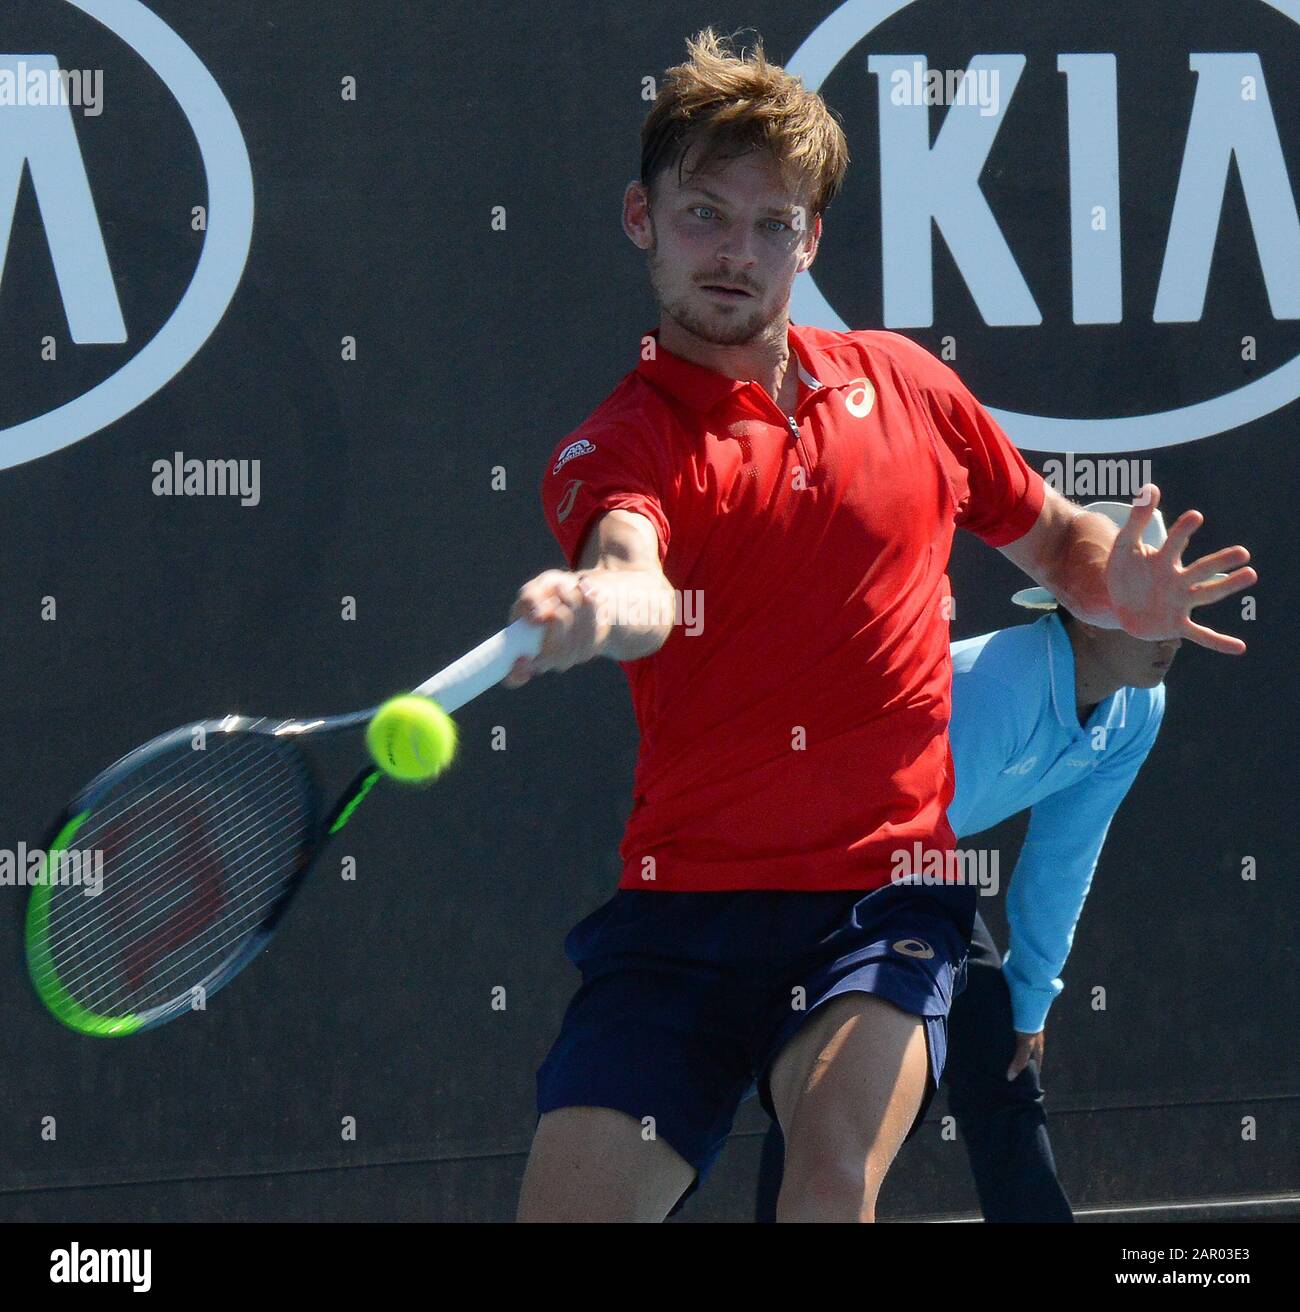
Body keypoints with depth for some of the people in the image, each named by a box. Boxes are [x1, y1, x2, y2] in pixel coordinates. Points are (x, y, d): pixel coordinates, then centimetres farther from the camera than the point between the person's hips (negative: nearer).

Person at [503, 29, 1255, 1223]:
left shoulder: (902, 384, 10)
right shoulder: (615, 447, -1)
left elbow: (1057, 538, 24)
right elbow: (635, 581, -25)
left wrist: (1121, 596, -2)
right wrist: (588, 610, -51)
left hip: (884, 898, 0)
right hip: (682, 905, 0)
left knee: (835, 1165, -26)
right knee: (571, 1202, -12)